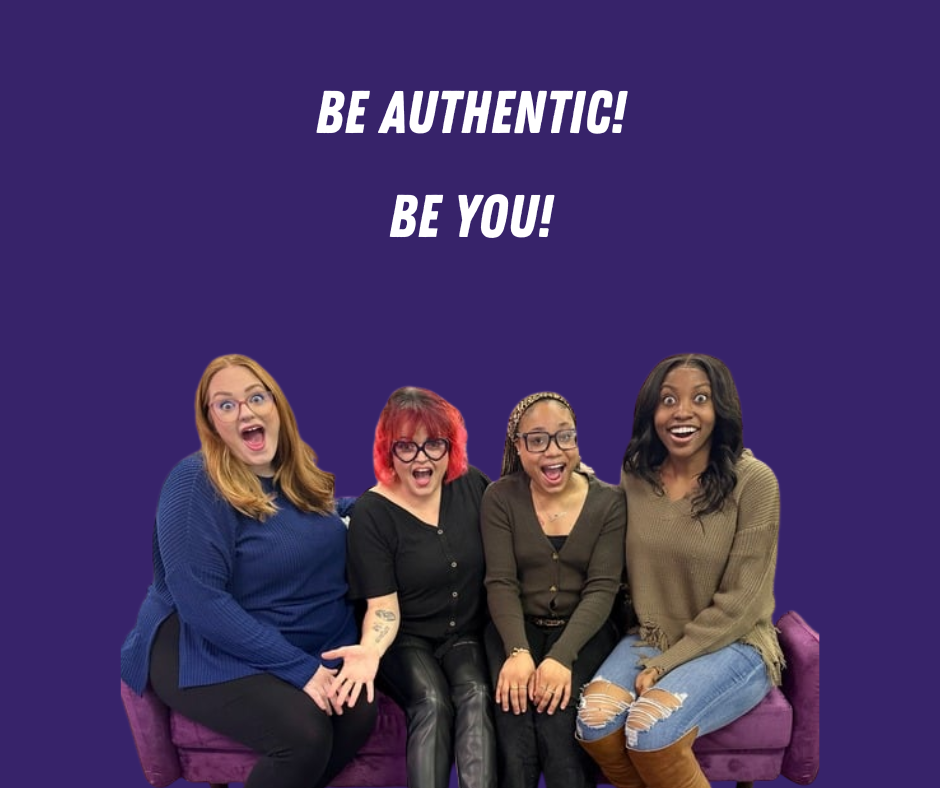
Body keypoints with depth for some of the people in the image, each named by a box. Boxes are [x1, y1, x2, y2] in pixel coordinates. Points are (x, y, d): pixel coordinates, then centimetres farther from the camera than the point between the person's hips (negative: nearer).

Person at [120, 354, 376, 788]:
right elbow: (200, 601, -24)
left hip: (307, 648, 6)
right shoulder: (196, 481, -17)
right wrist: (297, 667, -25)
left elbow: (335, 511, 25)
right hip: (205, 652, -6)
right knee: (305, 732, -28)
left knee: (359, 713, -20)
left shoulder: (301, 476, 4)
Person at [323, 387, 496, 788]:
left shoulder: (472, 487, -3)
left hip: (466, 635, 3)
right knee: (432, 703, -30)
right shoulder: (372, 511, -13)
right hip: (406, 639, -2)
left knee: (476, 696, -27)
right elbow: (383, 605, -13)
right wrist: (370, 650, -34)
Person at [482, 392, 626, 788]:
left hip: (583, 632, 0)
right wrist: (518, 651, -25)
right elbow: (500, 583, -8)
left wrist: (562, 656, -24)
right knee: (514, 713, -26)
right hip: (518, 628, 1)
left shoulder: (609, 501, -4)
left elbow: (601, 588, -10)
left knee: (556, 717, -26)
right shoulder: (500, 497, -3)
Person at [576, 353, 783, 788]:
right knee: (595, 721, -22)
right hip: (651, 639, 4)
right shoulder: (635, 475, 0)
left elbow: (739, 602, -15)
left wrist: (666, 665, -16)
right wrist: (651, 654, 0)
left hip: (732, 647, -4)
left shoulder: (753, 481, -15)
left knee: (650, 729, -28)